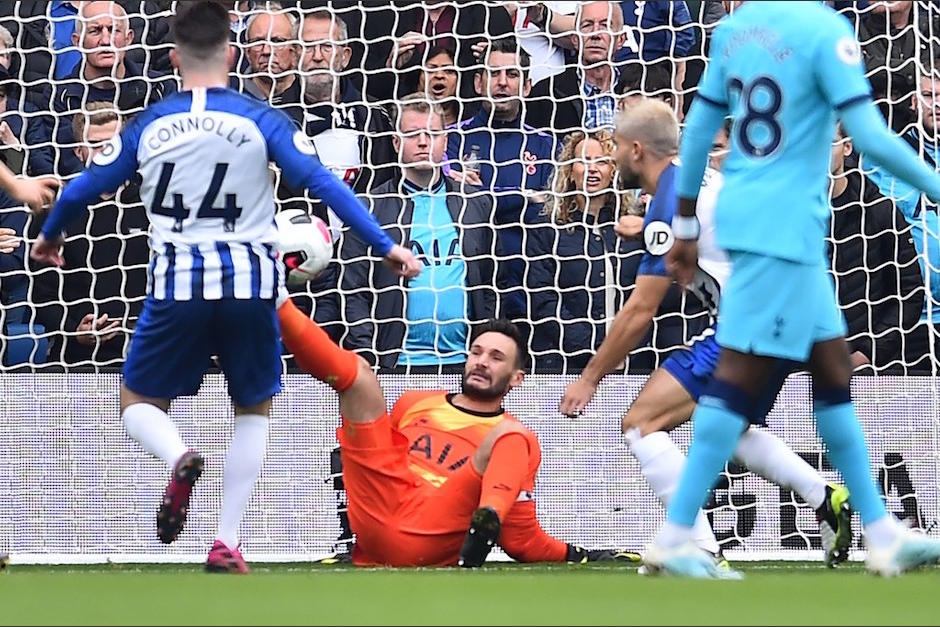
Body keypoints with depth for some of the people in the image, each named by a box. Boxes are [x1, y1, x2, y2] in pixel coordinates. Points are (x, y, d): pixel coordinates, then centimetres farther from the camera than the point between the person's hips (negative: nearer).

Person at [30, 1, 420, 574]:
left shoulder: (150, 125, 5)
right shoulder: (261, 120, 0)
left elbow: (83, 189, 14)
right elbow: (322, 182, -9)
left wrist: (50, 236, 34)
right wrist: (386, 247, -8)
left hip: (178, 288, 0)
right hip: (251, 283, 0)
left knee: (139, 404, 18)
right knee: (254, 412, 20)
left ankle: (179, 459, -18)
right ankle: (226, 545, 6)